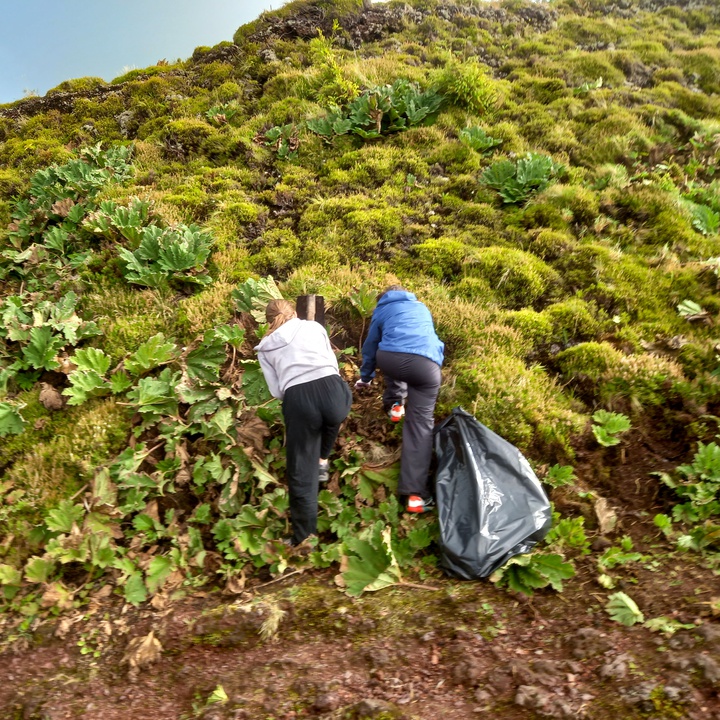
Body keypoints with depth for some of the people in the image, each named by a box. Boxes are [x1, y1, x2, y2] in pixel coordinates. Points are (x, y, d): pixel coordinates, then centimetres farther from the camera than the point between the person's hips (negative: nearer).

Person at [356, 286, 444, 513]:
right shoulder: (421, 308, 37)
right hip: (426, 364, 0)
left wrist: (366, 377, 55)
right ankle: (415, 492, -6)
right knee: (420, 423, 2)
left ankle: (395, 404, 35)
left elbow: (371, 345, 39)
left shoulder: (382, 309, 31)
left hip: (389, 359, 0)